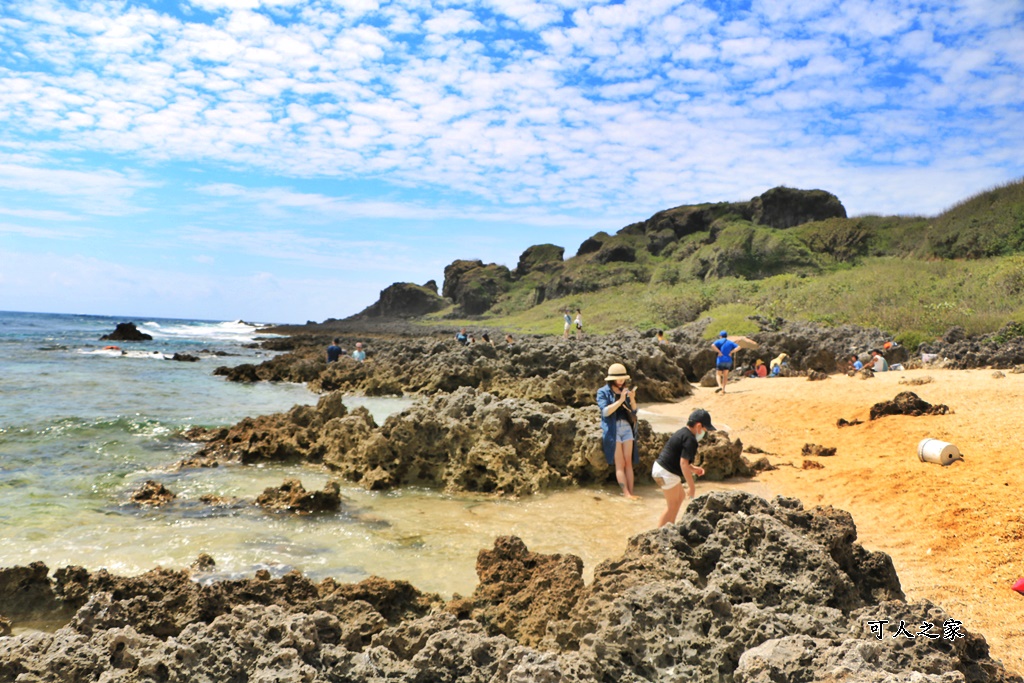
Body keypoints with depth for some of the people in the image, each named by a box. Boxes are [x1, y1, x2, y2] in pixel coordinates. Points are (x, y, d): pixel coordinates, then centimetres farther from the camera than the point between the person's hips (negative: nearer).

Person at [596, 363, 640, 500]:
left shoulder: (625, 391, 14)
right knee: (620, 464, -8)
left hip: (626, 427, 5)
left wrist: (632, 399, -8)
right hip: (612, 429, -5)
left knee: (629, 463, 0)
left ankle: (631, 492, -2)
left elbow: (634, 410, 11)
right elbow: (605, 411, -12)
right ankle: (626, 493, -12)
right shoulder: (603, 392, -1)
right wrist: (620, 400, -17)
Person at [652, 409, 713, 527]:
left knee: (681, 496, 23)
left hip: (659, 467, 10)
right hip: (667, 473, -10)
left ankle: (669, 526, 30)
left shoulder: (682, 433, 12)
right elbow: (683, 463, -22)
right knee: (672, 505, 4)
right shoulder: (690, 440, -18)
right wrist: (692, 485, -17)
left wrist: (693, 468, 15)